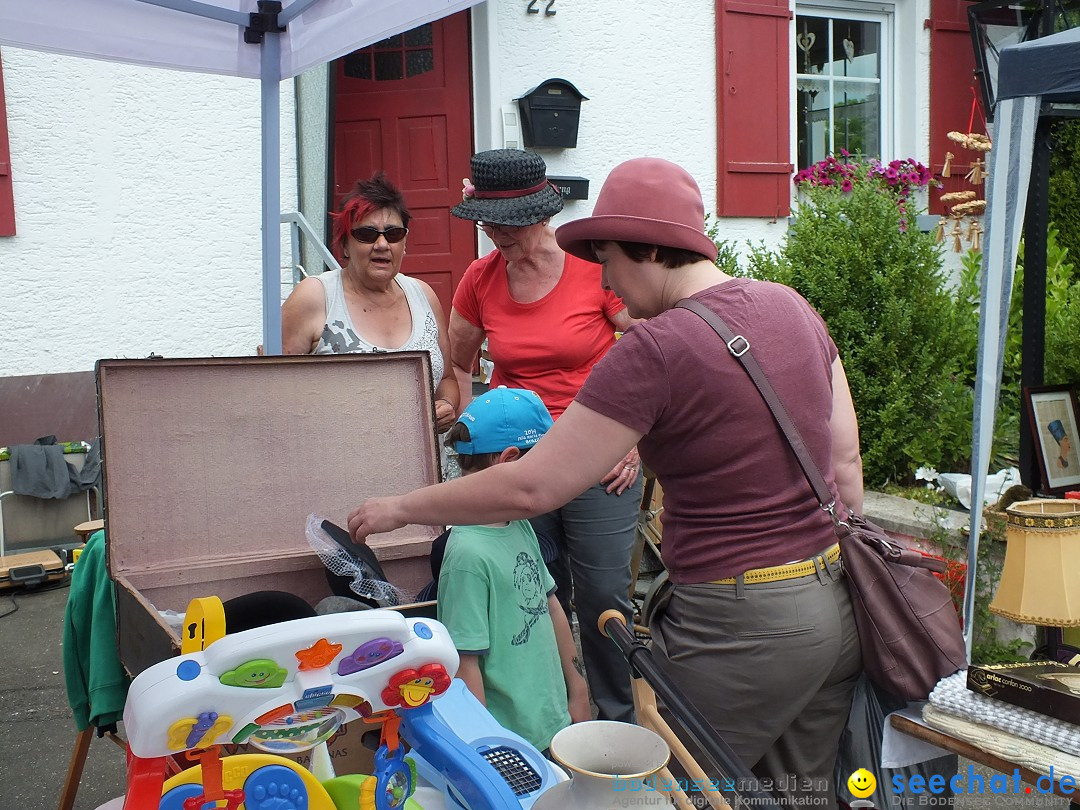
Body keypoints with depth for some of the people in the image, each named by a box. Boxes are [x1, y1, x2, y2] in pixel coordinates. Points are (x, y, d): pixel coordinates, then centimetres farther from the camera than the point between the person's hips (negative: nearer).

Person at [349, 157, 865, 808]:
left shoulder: (655, 349, -19)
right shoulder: (790, 305, 4)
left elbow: (529, 489, -17)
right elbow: (845, 460, 10)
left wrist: (401, 508, -4)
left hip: (743, 628, -8)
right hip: (838, 606, 8)